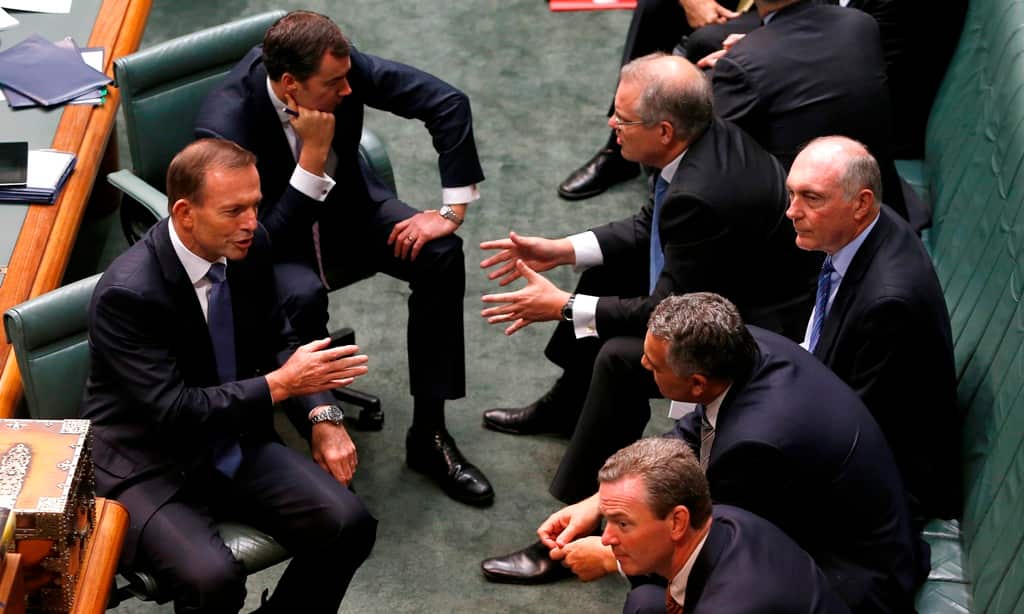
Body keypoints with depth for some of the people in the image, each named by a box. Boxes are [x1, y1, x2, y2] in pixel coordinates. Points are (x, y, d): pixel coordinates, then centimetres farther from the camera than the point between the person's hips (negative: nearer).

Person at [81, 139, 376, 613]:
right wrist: (281, 384, -25)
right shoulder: (126, 293, -25)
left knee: (349, 525, -13)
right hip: (148, 468, -6)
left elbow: (275, 339, 10)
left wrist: (322, 416, -4)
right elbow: (174, 411, -26)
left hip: (236, 446, 6)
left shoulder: (248, 246, -5)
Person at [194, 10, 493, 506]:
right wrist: (313, 156, -37)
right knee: (303, 295, -37)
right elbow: (262, 239, -32)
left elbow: (447, 103, -14)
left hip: (343, 204, 5)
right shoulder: (224, 127, -33)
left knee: (439, 252, -19)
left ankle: (429, 434, -8)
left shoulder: (341, 68, -23)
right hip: (269, 239, -5)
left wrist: (452, 210, -15)